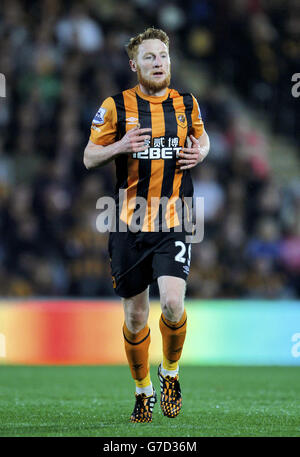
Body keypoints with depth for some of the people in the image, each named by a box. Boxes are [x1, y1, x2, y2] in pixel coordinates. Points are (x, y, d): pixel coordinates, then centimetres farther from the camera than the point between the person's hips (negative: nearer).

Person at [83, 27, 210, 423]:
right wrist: (119, 147, -15)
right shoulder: (116, 106, 0)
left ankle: (170, 372, 10)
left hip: (173, 223, 0)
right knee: (135, 313, 5)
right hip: (129, 225, 0)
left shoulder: (187, 104, 6)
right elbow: (89, 158, 4)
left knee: (172, 302, -18)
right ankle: (143, 391, 25)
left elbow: (201, 138, 25)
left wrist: (200, 152, 1)